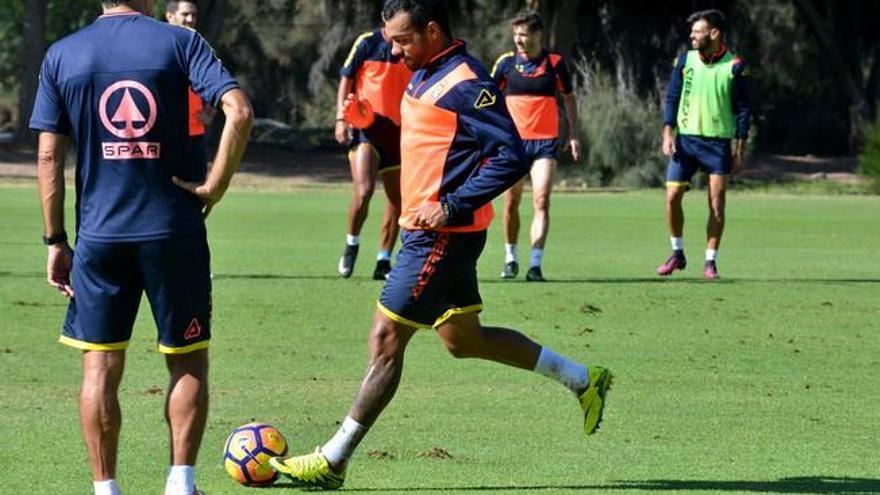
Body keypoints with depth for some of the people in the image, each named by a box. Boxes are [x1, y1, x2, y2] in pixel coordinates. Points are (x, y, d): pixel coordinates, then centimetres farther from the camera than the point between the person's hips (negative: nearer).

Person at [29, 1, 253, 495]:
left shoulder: (62, 56, 3)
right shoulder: (180, 42, -2)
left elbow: (49, 157, 2)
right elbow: (239, 111, -16)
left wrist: (56, 241, 6)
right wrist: (215, 185, -7)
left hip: (99, 235, 1)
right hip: (175, 231, -1)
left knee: (100, 368, 8)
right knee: (189, 361, 12)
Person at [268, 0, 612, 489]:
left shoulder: (465, 85, -19)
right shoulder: (424, 75, 11)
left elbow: (511, 157, -23)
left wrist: (452, 207, -24)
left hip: (441, 235, -10)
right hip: (429, 232, 10)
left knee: (386, 339, -5)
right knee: (463, 339, 19)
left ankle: (332, 462, 1)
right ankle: (582, 379, 27)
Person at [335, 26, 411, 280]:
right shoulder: (367, 43, -3)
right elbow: (346, 80, 1)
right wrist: (341, 118, -9)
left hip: (398, 131, 5)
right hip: (366, 127, -5)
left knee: (398, 201, 4)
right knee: (364, 190, -22)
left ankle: (383, 263, 15)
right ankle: (352, 245, 2)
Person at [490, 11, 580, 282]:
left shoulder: (555, 63, -1)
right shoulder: (506, 62, 0)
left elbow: (569, 98, 10)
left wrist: (574, 134, 6)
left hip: (545, 141, -1)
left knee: (541, 200, -12)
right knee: (511, 202, 6)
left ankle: (535, 264, -14)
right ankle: (511, 258, 23)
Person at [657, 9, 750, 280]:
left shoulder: (734, 67, -3)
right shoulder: (685, 61, 5)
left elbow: (742, 110, 0)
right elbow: (672, 98, 8)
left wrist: (740, 150, -3)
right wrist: (668, 133, -4)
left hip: (718, 142, -2)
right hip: (685, 138, 2)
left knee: (717, 204, -3)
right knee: (672, 196, -5)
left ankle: (710, 261, 7)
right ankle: (677, 254, 13)